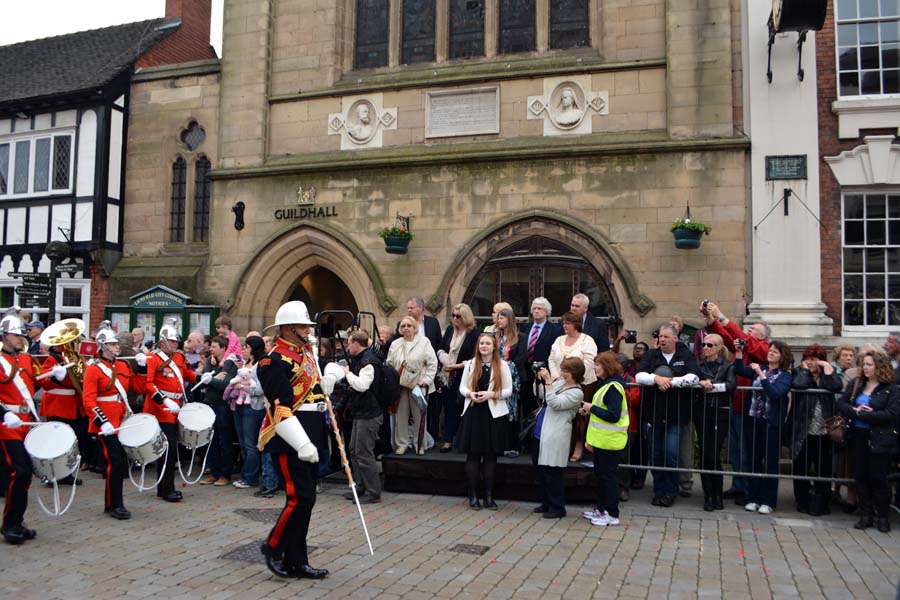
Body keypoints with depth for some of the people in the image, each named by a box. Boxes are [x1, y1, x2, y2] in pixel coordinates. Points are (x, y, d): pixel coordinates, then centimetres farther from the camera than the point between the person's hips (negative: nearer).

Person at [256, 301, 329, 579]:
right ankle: (273, 547, 12)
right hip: (290, 442, -9)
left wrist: (332, 375, 10)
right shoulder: (276, 361, -13)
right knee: (300, 498, -10)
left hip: (309, 440, 9)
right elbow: (281, 409, -21)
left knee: (305, 499, 12)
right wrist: (302, 445, -24)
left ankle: (296, 561, 21)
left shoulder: (307, 351, 15)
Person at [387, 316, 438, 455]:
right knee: (401, 415, 5)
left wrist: (426, 380, -11)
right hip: (400, 386, 3)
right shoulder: (395, 344, 11)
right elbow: (390, 364, 10)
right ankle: (401, 444, 17)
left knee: (419, 416, 3)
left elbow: (432, 363, -5)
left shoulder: (424, 342, -2)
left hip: (419, 385, -3)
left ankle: (419, 445, 15)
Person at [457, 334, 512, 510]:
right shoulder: (470, 364, 6)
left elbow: (508, 390, -1)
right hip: (473, 412, 1)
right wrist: (470, 394, -13)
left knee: (491, 455, 5)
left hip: (494, 414, -1)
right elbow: (462, 386, 8)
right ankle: (473, 495, 12)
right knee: (472, 454, 2)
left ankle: (489, 495, 16)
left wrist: (490, 394, -15)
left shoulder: (502, 365, 0)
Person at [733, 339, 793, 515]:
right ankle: (753, 497, 16)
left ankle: (768, 501, 10)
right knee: (754, 460, 8)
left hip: (772, 423, -4)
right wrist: (739, 353, -11)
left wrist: (761, 374, -22)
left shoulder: (785, 376, -4)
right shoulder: (760, 368, 9)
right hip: (755, 420, 4)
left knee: (770, 462, 2)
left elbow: (774, 393, -20)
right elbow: (739, 370, 1)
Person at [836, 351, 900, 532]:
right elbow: (841, 404, 3)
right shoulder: (855, 384, 8)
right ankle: (866, 515, 17)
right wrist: (856, 411, -17)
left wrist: (862, 414, -17)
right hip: (857, 437, 4)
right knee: (860, 477, 7)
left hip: (880, 440, -4)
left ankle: (883, 516, 18)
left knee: (878, 479, 1)